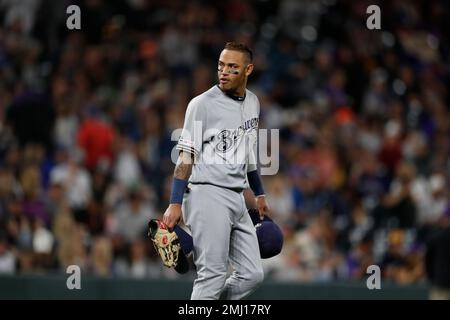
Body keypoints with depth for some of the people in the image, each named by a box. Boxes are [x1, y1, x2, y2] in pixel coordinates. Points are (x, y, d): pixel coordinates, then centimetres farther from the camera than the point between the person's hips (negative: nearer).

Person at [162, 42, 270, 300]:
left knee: (253, 275, 4)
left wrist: (259, 194, 30)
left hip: (237, 199, 7)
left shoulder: (253, 102, 14)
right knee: (213, 276, -13)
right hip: (207, 194, -7)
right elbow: (186, 156, -10)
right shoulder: (203, 104, -7)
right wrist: (176, 204, -16)